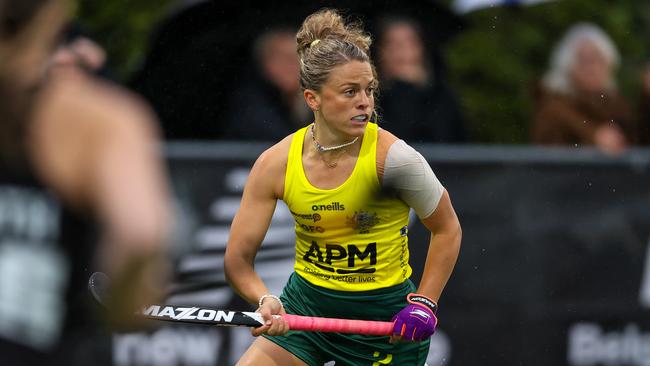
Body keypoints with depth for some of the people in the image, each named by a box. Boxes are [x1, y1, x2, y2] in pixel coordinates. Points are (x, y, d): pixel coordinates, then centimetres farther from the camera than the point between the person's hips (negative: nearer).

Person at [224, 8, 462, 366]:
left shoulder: (393, 157, -18)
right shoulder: (275, 164, -11)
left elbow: (447, 230, -3)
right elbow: (238, 259, -7)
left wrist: (424, 304, -11)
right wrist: (265, 301, -27)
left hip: (384, 314, -2)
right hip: (305, 305, 2)